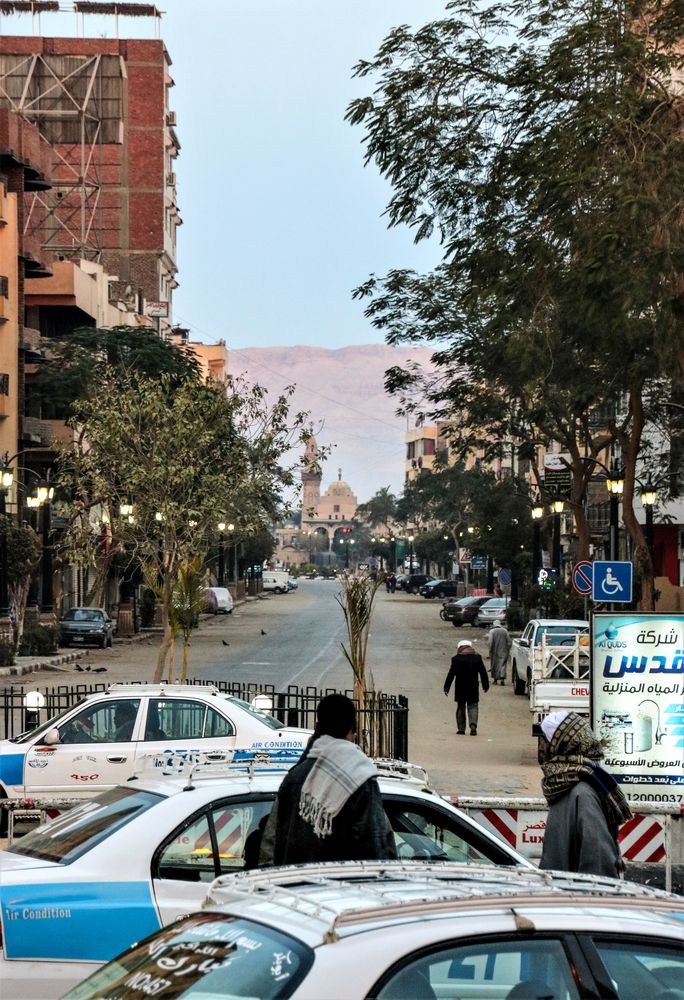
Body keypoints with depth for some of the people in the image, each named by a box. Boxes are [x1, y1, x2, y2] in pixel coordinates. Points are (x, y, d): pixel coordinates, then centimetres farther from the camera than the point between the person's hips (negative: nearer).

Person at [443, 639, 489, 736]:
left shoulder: (456, 659, -5)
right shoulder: (477, 658, -2)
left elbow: (451, 674, -3)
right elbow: (483, 673, 4)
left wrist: (446, 687, 5)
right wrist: (485, 685, 15)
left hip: (460, 688, 0)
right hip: (473, 688, 0)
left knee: (461, 707, 11)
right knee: (473, 706, 5)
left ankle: (461, 729, 9)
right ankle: (473, 725, -16)